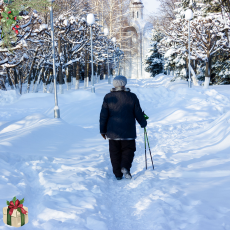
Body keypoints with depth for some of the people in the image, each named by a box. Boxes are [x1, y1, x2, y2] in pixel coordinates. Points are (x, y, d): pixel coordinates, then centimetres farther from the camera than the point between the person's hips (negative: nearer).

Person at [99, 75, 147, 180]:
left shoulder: (108, 97, -1)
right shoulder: (132, 97, -3)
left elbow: (103, 115, 0)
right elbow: (138, 113, 2)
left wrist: (103, 130, 8)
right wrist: (143, 123, 20)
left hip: (113, 132, 1)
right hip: (128, 132, -1)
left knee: (115, 152, 10)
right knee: (128, 150, 11)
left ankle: (118, 174, 9)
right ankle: (125, 167, -14)